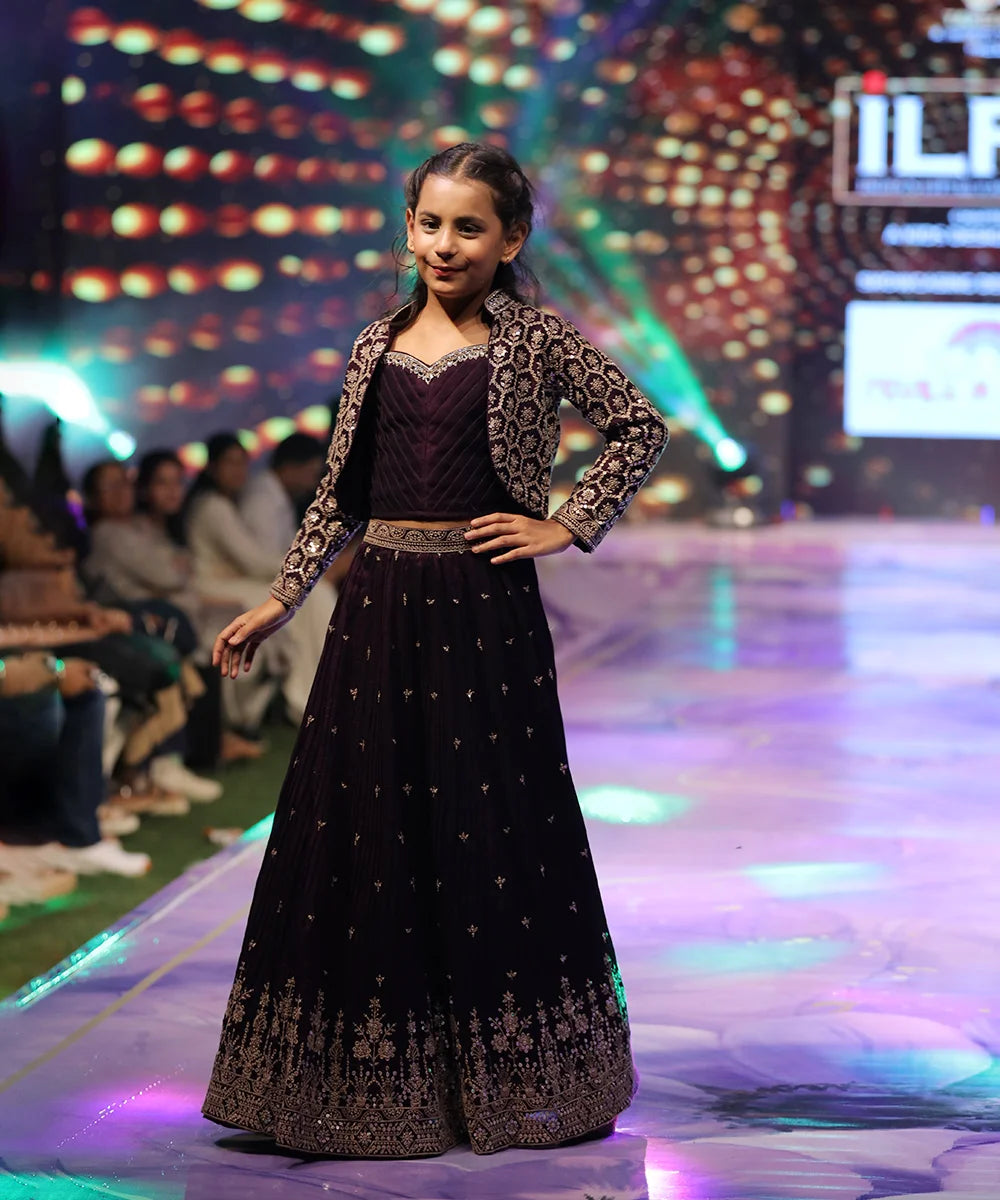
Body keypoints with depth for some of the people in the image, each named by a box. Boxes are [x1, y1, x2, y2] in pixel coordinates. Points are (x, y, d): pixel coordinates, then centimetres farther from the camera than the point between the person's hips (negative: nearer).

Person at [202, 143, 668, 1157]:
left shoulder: (534, 340, -1)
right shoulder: (376, 346, 10)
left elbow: (641, 427, 2)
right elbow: (338, 493, 14)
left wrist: (566, 525, -3)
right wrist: (280, 601, 11)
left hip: (483, 609, -4)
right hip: (381, 605, 4)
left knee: (489, 827, 1)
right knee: (361, 826, 5)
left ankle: (507, 1074, 14)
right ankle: (373, 1072, 17)